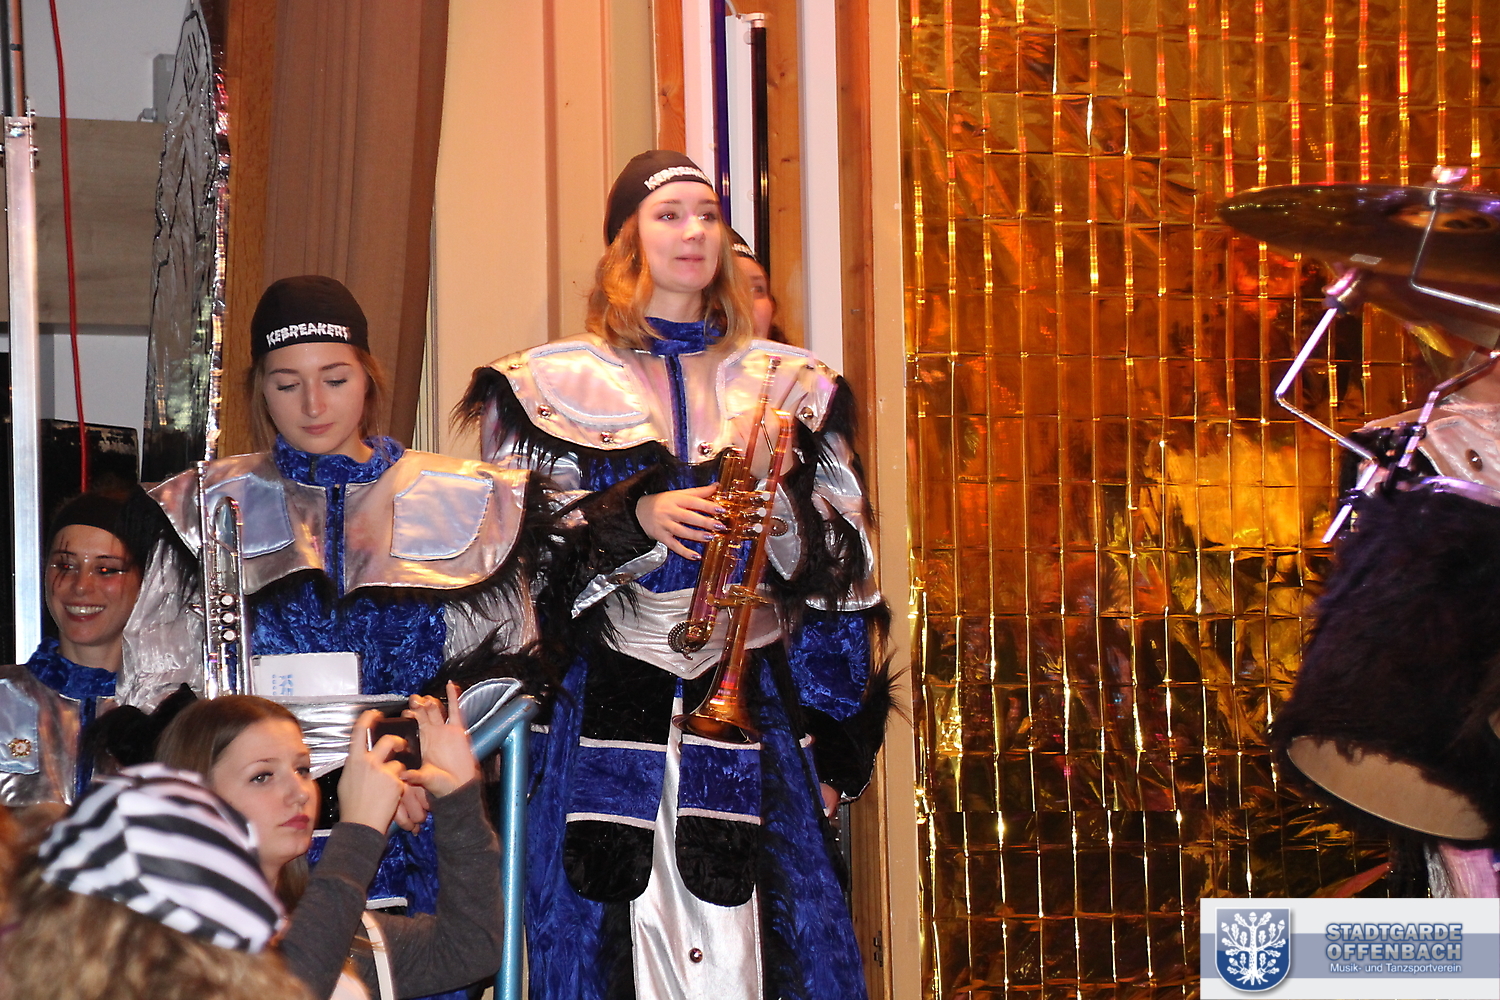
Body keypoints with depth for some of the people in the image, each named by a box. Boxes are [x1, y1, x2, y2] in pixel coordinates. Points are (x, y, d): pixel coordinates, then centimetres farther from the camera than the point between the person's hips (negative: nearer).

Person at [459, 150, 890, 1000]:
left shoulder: (789, 385, 13)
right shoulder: (556, 385, 8)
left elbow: (840, 575, 11)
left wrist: (776, 484, -8)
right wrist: (635, 519, -12)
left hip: (752, 705, 1)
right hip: (611, 711, -1)